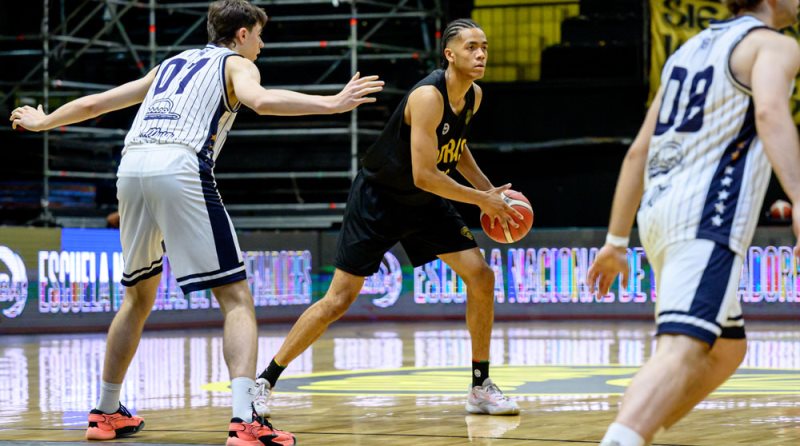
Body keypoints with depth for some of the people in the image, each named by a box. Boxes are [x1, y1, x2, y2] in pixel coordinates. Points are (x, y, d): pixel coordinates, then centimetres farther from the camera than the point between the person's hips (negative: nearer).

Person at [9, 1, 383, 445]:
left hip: (131, 166, 6)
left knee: (139, 296, 25)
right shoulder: (236, 64, 15)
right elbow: (260, 100, -10)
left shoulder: (172, 63, 32)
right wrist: (332, 103, -16)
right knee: (236, 298, -5)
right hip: (181, 166, -6)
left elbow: (94, 102, 39)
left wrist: (43, 121, 55)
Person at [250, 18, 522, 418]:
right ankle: (264, 382, 2)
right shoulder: (428, 96, -28)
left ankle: (481, 388, 7)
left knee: (482, 277, -4)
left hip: (425, 203, 7)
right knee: (339, 299, -10)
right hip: (377, 199, -7)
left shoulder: (473, 96, -2)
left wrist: (490, 190, 7)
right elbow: (423, 175, -31)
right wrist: (481, 200, -21)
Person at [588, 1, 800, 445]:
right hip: (707, 219, -9)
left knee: (726, 350, 21)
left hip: (660, 214, 9)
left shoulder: (693, 47, 24)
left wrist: (616, 241, 25)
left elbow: (638, 151, 23)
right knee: (683, 350, -23)